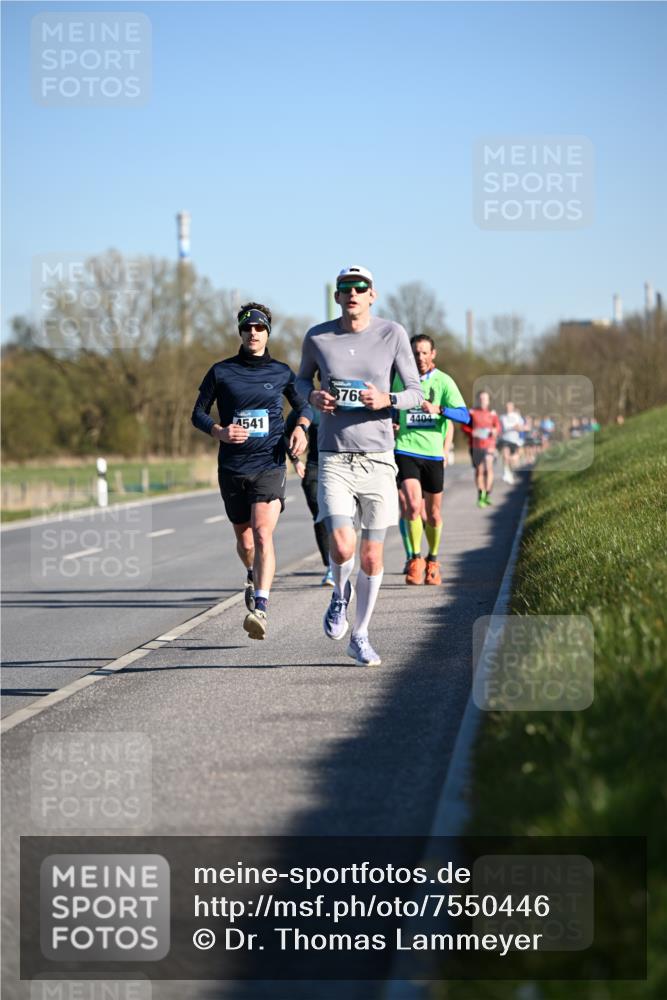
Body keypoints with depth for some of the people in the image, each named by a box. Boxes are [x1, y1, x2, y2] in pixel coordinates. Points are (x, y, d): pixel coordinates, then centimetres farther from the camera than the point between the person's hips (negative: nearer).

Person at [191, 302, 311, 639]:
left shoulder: (281, 372, 7)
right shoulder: (221, 372, 4)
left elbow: (303, 406, 21)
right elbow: (198, 413, 8)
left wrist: (300, 428, 0)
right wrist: (219, 431, -12)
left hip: (269, 464, -2)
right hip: (232, 468, 2)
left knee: (263, 533, -21)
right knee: (244, 541, 12)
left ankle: (260, 608, -28)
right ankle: (253, 576, 47)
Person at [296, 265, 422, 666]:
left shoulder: (392, 334, -1)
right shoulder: (317, 337, 1)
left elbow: (416, 393, 3)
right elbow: (303, 379, 20)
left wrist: (387, 400, -18)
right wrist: (313, 396, -3)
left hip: (378, 457, 1)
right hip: (334, 458, -1)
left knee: (372, 556, 4)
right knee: (342, 546, -18)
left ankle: (360, 636, 21)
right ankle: (341, 594, 16)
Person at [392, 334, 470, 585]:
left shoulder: (444, 382, -2)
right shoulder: (400, 379, 5)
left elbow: (464, 415, -12)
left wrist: (438, 409, -25)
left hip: (433, 453, 0)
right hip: (405, 450, 0)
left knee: (433, 513, 10)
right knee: (413, 505, -18)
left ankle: (432, 561, 30)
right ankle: (415, 560, -5)